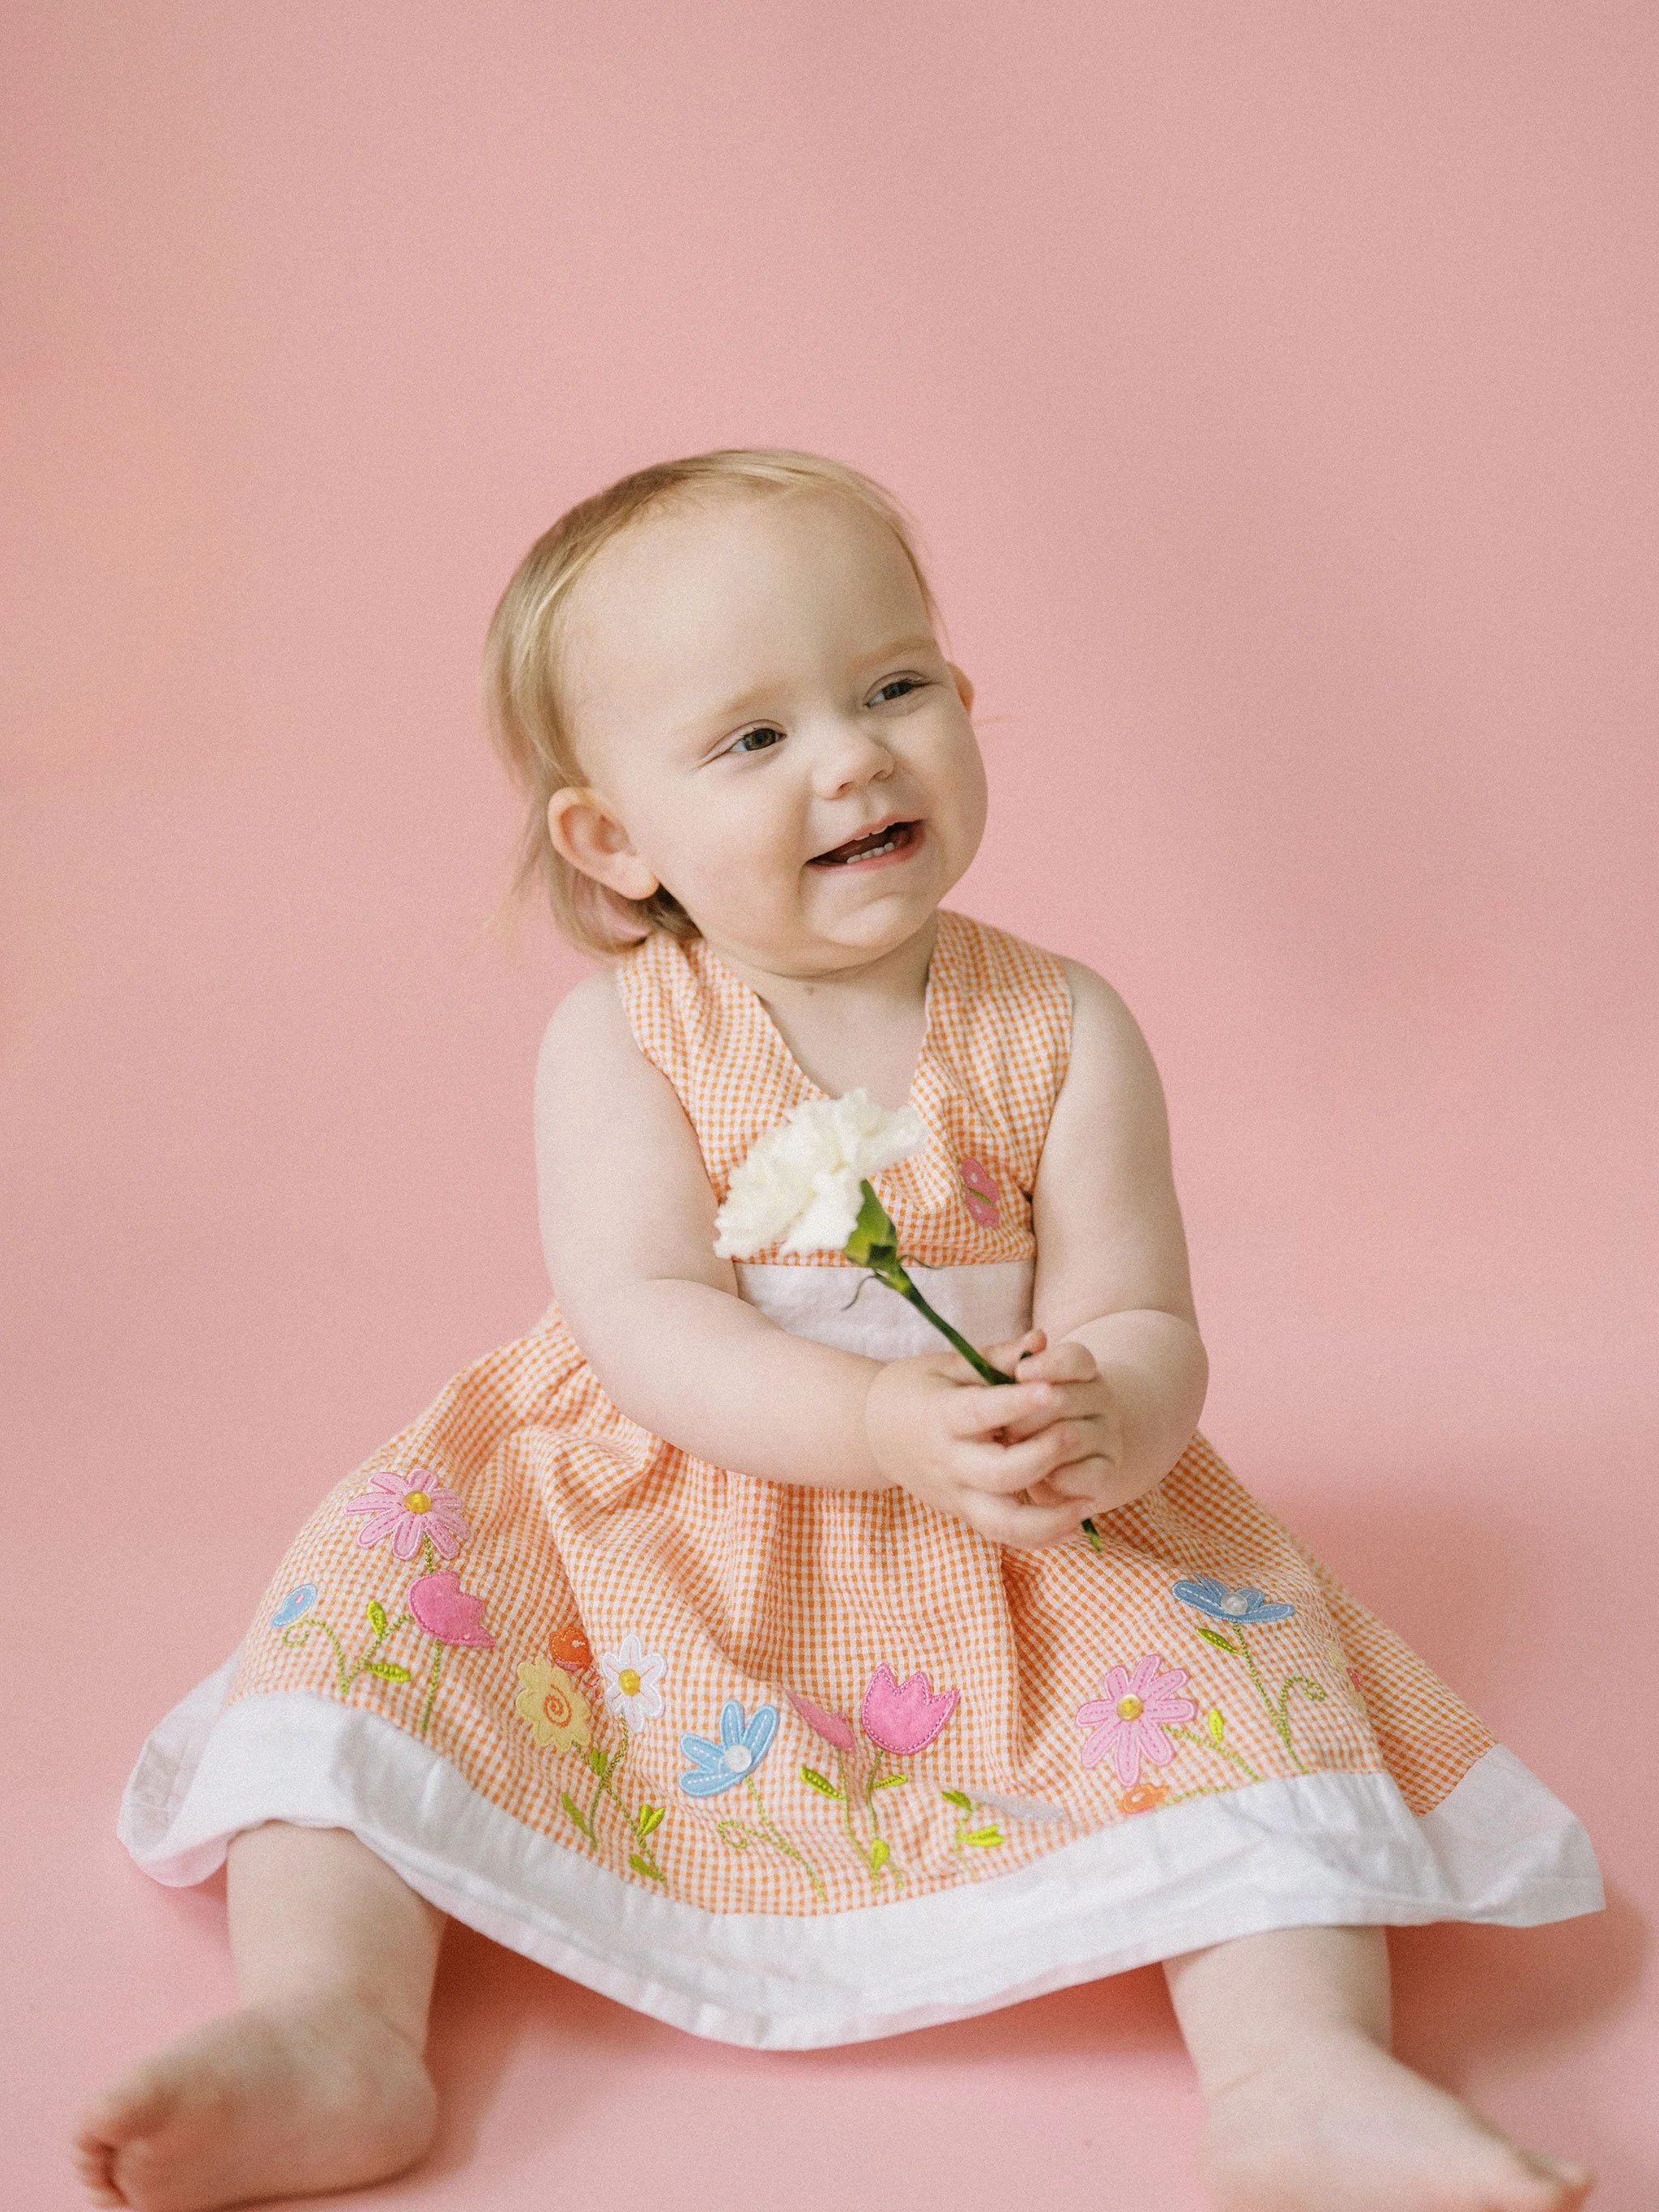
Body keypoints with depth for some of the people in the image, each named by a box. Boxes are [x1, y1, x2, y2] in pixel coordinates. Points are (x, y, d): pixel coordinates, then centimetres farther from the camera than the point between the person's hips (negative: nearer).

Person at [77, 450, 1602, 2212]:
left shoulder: (1059, 1032, -4)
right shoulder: (620, 1041, -7)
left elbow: (1139, 1324, -7)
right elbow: (648, 1325, -17)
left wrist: (1103, 1420, -33)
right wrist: (880, 1424, -34)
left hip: (1015, 1561, 0)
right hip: (655, 1526, 0)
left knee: (1215, 1639, -24)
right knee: (392, 1573, -18)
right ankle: (329, 2024, -23)